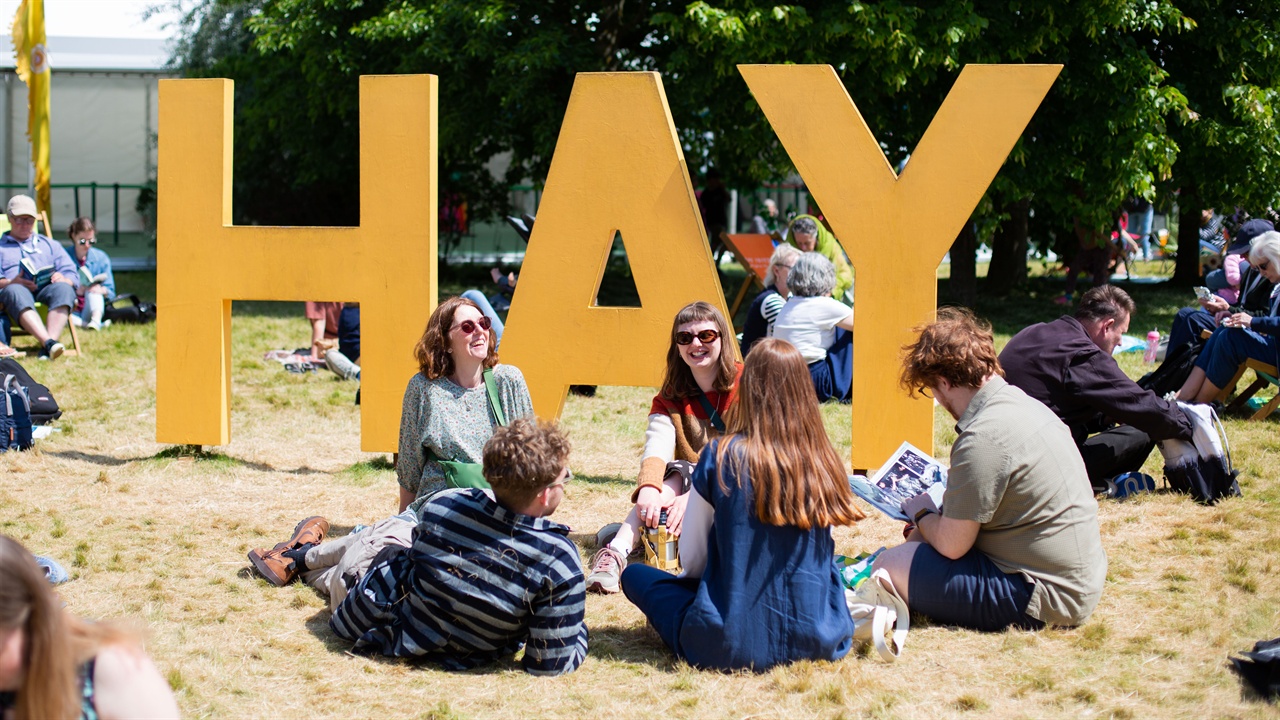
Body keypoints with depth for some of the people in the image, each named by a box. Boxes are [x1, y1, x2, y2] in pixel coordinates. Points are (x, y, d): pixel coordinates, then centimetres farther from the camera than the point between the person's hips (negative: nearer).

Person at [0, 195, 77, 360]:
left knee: (63, 288, -35)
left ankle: (49, 343, -53)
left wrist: (63, 279, -7)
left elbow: (73, 276, 18)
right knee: (14, 291, -40)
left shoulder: (50, 245, 34)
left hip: (46, 290, 2)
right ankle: (48, 342, -59)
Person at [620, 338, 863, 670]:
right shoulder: (824, 463, -3)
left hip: (732, 645, -4)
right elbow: (820, 558, 11)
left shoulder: (721, 456, -10)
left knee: (635, 576, 18)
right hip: (817, 641, 4)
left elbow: (691, 561, 0)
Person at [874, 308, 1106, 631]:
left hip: (1043, 598, -10)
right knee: (922, 538, 22)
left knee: (890, 566, -8)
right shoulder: (1024, 404, 6)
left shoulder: (983, 438, -24)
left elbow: (951, 545, -17)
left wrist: (921, 513, 2)